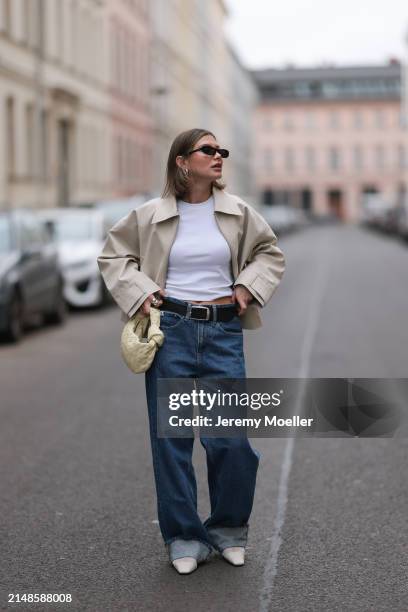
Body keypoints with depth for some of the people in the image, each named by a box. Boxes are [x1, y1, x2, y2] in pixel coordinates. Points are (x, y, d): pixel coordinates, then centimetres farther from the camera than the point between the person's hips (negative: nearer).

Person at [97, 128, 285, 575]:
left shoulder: (238, 213, 4)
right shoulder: (151, 216, -1)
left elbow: (270, 252, 18)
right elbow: (112, 256, 11)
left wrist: (250, 285, 3)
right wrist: (138, 292, -2)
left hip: (224, 332, 1)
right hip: (172, 331, -1)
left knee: (231, 437, -1)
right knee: (171, 437, 4)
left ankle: (229, 529, 23)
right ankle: (184, 538, 19)